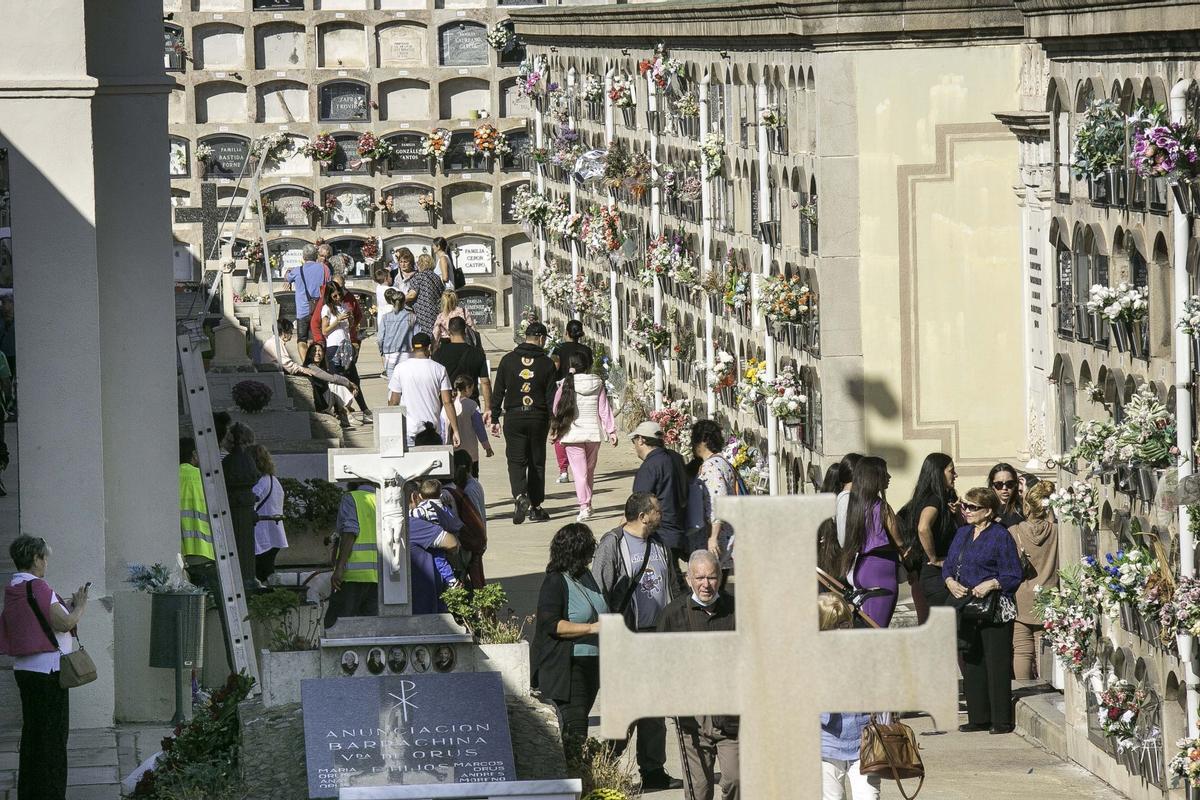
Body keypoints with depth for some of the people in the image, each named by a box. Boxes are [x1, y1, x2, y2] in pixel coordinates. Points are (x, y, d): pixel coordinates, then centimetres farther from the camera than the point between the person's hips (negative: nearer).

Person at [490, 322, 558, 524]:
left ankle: (520, 496, -24)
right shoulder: (546, 363, -1)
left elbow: (498, 392, 2)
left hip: (513, 417, 0)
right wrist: (553, 422, 4)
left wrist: (495, 419, 8)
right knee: (537, 462, 10)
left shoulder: (508, 360, 1)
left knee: (516, 460, 1)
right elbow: (551, 395, -1)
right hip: (538, 417, 0)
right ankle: (535, 507, 13)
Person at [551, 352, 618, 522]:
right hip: (594, 432, 3)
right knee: (590, 470, 18)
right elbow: (604, 410, 3)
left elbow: (556, 410, -1)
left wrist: (554, 431, 11)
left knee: (580, 472, -4)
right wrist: (611, 431, 6)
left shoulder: (565, 385, -7)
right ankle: (588, 504, 28)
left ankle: (584, 506, -15)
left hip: (573, 434, -3)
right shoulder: (597, 384, 1)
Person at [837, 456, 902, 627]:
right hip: (882, 569, -8)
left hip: (861, 568, 8)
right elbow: (897, 541, -6)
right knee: (879, 628, -7)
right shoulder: (881, 507, -13)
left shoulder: (855, 505, 8)